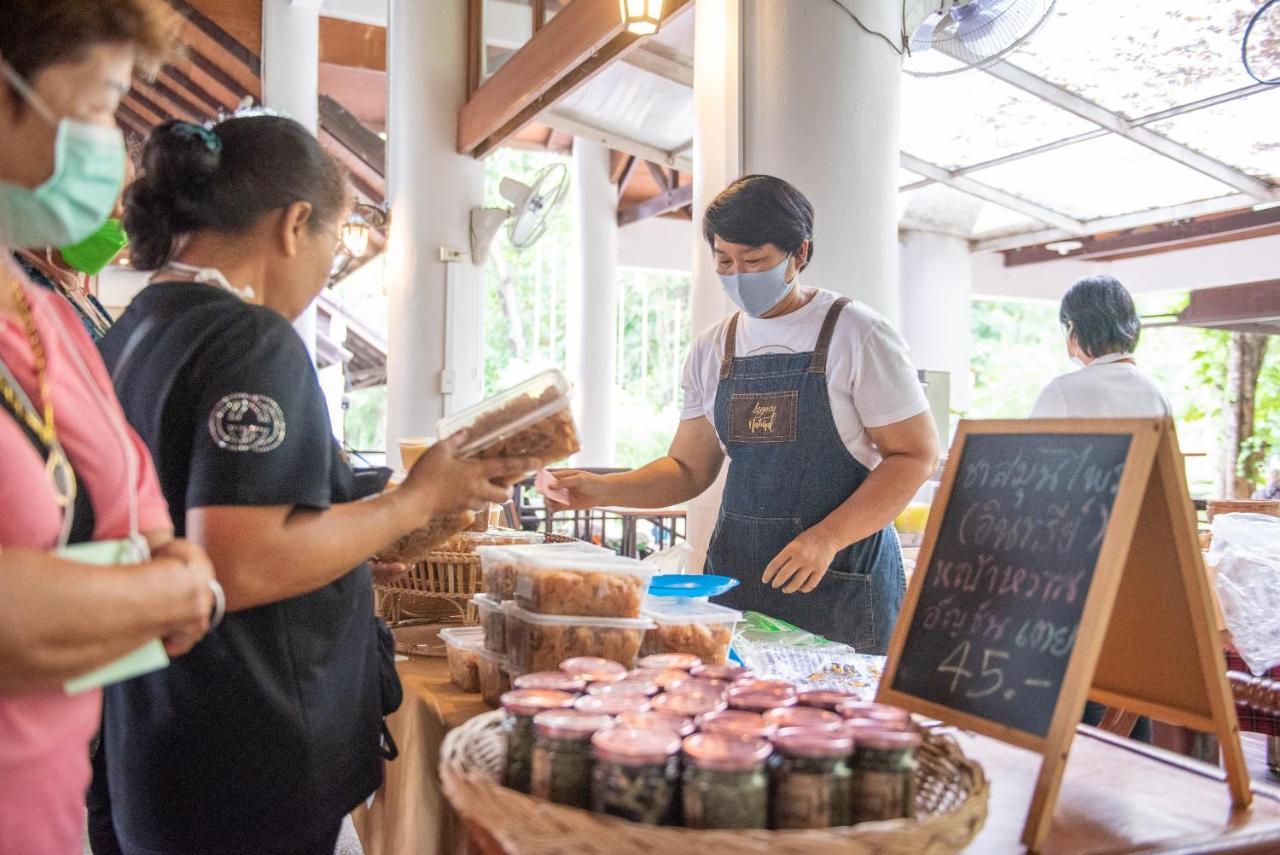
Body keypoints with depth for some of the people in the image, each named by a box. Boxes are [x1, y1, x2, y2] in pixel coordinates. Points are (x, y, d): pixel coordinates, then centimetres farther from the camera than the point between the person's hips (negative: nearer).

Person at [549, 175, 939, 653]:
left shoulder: (858, 335, -6)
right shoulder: (712, 350, 8)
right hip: (735, 574, 4)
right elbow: (690, 469, 12)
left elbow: (916, 455, -9)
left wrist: (826, 538, -20)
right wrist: (603, 491, -5)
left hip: (843, 581, -4)